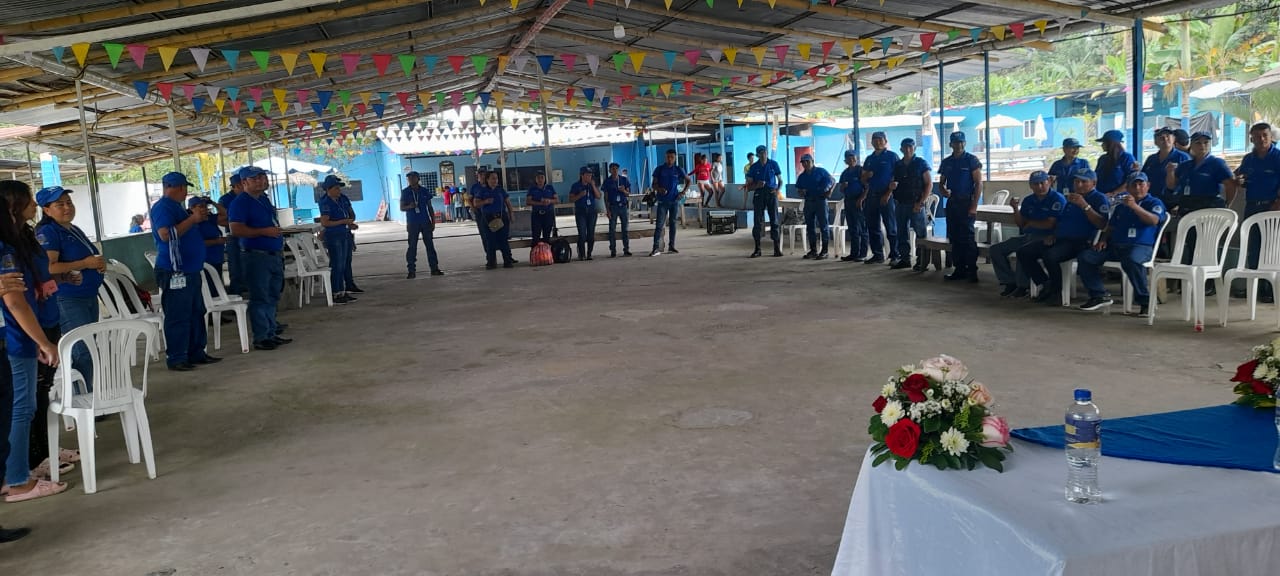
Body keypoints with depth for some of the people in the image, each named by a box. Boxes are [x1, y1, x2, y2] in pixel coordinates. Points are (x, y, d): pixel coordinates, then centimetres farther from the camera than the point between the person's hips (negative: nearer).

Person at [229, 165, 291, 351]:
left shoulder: (264, 198, 15)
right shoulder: (240, 202, -11)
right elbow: (236, 230, -21)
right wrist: (264, 231, -22)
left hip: (274, 255, 9)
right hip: (256, 257, -9)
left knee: (273, 297, 14)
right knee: (260, 298, -5)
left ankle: (271, 333, 22)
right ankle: (261, 338, 0)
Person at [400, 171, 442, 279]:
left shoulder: (425, 191, 7)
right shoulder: (405, 192, 4)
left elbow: (430, 207, 10)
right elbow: (401, 208, 5)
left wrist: (433, 222, 5)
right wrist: (409, 206, -17)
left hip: (426, 223, 1)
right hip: (412, 224, -1)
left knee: (430, 245, 2)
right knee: (412, 247, -2)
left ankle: (434, 268, 7)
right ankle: (411, 271, 3)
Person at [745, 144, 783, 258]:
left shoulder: (773, 164, 5)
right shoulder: (753, 167, 3)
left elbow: (780, 180, 12)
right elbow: (748, 186, 5)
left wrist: (778, 189, -8)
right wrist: (757, 185, -16)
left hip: (772, 194, 0)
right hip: (759, 195, 0)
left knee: (774, 221, -2)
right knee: (758, 222, -2)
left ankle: (777, 249, 1)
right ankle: (757, 249, 3)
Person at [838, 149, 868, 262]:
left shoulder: (861, 170, -3)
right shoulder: (845, 173, 16)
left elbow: (867, 187, -8)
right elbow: (841, 190, 22)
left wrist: (861, 199, -17)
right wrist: (843, 186, 0)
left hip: (859, 202, -7)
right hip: (848, 201, 7)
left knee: (861, 229, -6)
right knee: (852, 229, 8)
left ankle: (862, 254, -5)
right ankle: (854, 253, 11)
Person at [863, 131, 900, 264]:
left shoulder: (892, 156, -1)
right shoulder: (869, 158, 16)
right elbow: (863, 179, 20)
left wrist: (888, 194, -16)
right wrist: (866, 176, -5)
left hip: (886, 196, -6)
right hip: (872, 196, 6)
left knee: (891, 228, -4)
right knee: (872, 227, 7)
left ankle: (894, 255, -2)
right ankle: (877, 255, 13)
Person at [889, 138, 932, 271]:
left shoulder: (921, 163, 0)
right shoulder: (897, 165, 14)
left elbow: (929, 184, -3)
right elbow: (893, 184, 22)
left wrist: (921, 202, -12)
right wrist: (891, 186, -4)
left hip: (915, 204, -5)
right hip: (899, 204, 5)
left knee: (920, 233, -7)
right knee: (902, 233, 8)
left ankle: (923, 261, -3)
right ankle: (904, 259, 15)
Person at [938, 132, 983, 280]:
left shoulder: (971, 160, -2)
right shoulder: (946, 162, 13)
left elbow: (978, 184, -6)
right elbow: (941, 183, 19)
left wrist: (974, 206, -13)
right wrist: (943, 190, -6)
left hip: (966, 202, -5)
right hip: (951, 202, 5)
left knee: (967, 237, -10)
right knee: (954, 237, 6)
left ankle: (972, 270, -8)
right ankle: (960, 269, 13)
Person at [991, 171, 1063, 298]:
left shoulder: (1058, 199, -9)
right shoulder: (1028, 201, 12)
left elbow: (1050, 224, -17)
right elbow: (1021, 224, 14)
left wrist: (1030, 223, -2)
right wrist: (1016, 208, -2)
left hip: (1046, 238, -8)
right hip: (1028, 236, 8)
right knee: (996, 249, -1)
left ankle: (1023, 287, -17)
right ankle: (1010, 283, -1)